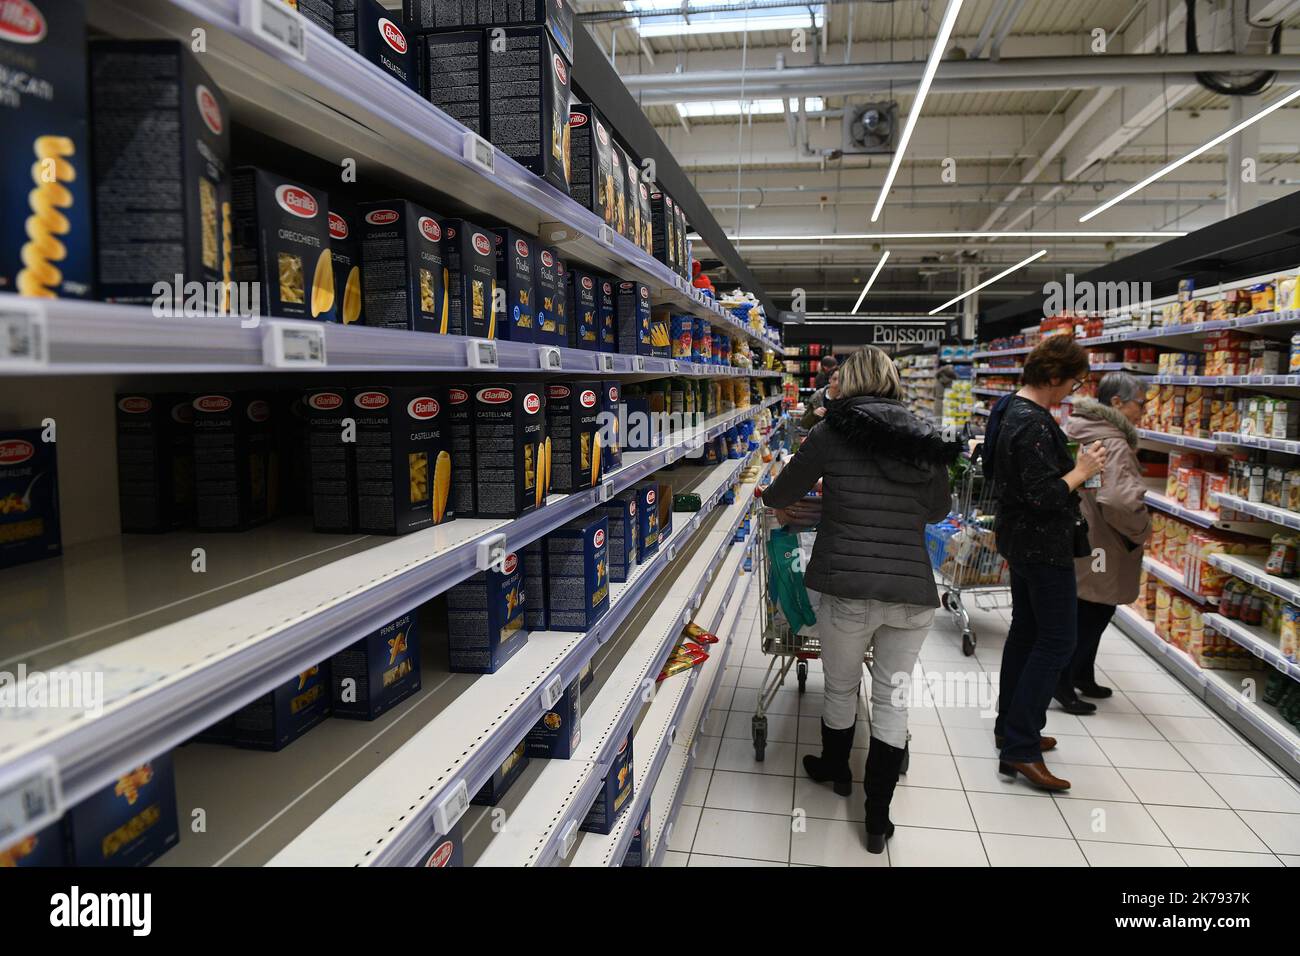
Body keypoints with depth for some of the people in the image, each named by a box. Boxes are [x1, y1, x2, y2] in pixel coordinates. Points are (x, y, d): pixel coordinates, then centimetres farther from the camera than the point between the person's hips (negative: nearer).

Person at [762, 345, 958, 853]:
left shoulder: (832, 431, -4)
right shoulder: (926, 437, 7)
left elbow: (784, 491, 8)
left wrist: (778, 505, 31)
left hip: (848, 587, -2)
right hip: (913, 589, 3)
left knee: (840, 688, 20)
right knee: (892, 697, 14)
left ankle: (835, 769, 45)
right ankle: (878, 820, 21)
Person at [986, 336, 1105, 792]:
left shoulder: (1010, 409, 9)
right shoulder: (1034, 424, -24)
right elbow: (1042, 496, -26)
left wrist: (1072, 464, 12)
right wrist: (1081, 471, -14)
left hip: (1021, 540, 11)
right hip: (1043, 545, -11)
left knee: (1026, 629, 18)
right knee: (1056, 640, -4)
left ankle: (1011, 727, 29)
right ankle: (1020, 749, -1)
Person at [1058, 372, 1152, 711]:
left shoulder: (1075, 431, 6)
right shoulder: (1113, 444, -23)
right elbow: (1121, 500, -34)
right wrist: (1142, 531, -16)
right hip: (1100, 549, -9)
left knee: (1088, 614, 21)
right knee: (1093, 615, 5)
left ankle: (1083, 677, 34)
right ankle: (1062, 683, 13)